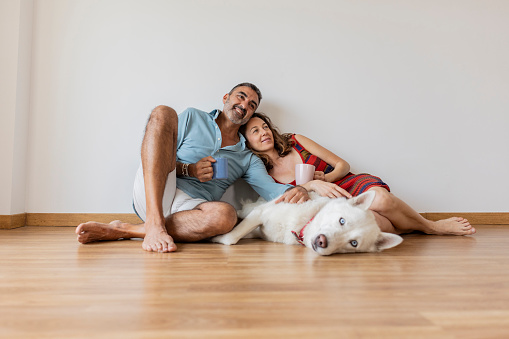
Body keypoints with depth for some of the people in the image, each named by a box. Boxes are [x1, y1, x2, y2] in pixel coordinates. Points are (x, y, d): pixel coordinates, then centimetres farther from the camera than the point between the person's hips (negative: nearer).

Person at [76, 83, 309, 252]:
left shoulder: (247, 158, 22)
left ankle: (122, 231, -24)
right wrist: (189, 170, -9)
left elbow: (270, 188, 5)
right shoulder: (193, 118, 19)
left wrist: (292, 191, -18)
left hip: (188, 207, 1)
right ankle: (154, 224, -32)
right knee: (163, 113, -19)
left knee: (225, 215, -36)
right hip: (151, 194, 0)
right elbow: (162, 158, 11)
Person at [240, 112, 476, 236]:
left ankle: (430, 224, -4)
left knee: (380, 199, -35)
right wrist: (313, 185, -26)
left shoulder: (296, 142, 7)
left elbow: (343, 165, 7)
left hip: (350, 184, 2)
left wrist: (326, 177, -13)